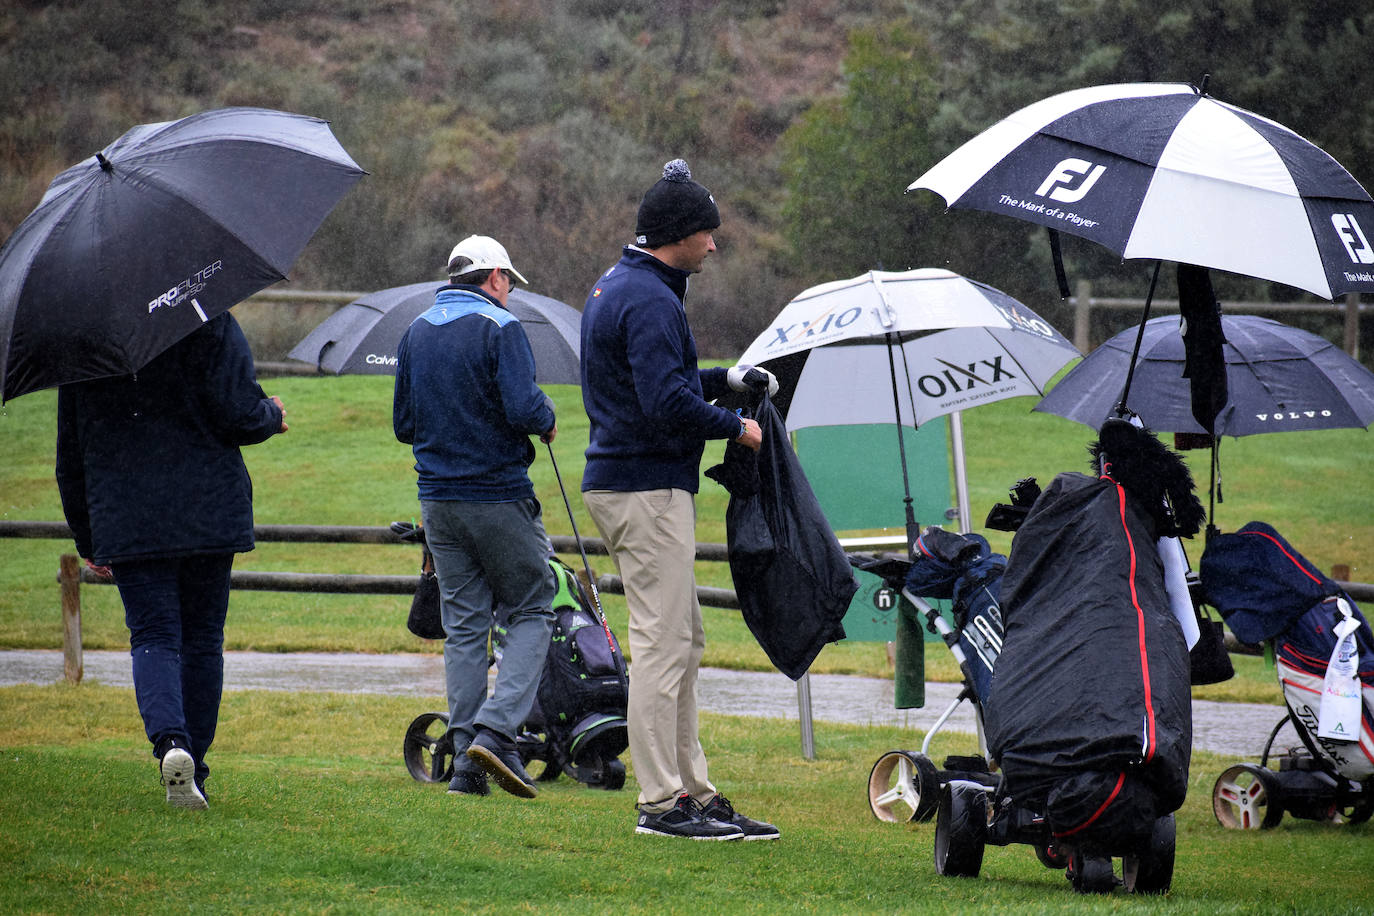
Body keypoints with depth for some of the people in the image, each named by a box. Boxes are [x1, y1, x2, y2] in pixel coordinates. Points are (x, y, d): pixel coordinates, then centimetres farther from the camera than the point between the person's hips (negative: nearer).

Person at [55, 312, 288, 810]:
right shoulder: (210, 322, -2)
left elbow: (70, 452, 13)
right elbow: (238, 414, -10)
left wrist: (86, 538, 22)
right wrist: (273, 416, 15)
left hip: (125, 521, 1)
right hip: (209, 514, -1)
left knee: (153, 634, -1)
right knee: (202, 637, 11)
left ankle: (170, 739, -28)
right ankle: (192, 763, 12)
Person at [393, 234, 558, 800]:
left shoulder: (415, 334, 11)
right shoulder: (499, 328, -9)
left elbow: (403, 425, 15)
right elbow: (524, 408, -20)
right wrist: (547, 422, 0)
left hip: (438, 499, 6)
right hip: (499, 494, -6)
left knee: (463, 626, 9)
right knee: (530, 613, 4)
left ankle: (467, 760, 4)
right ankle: (496, 729, -14)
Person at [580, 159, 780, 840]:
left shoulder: (617, 286, 17)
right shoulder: (650, 300, -17)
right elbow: (668, 402, -25)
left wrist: (725, 379, 20)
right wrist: (734, 427, -11)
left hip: (620, 480, 11)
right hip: (646, 487, -11)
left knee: (683, 641, 14)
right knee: (661, 643, -9)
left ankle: (693, 789, 16)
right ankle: (661, 802, -8)